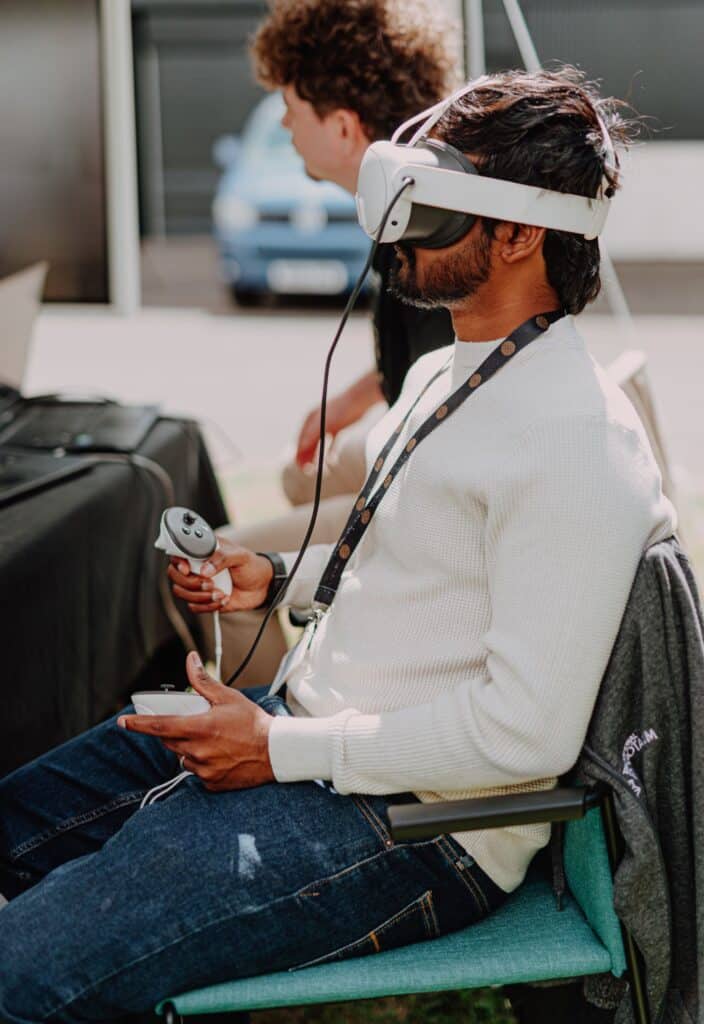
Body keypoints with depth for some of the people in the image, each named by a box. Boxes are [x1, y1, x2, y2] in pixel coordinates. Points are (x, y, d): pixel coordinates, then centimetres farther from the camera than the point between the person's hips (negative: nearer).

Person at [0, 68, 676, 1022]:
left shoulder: (572, 441, -22)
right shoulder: (441, 374, 11)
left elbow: (529, 729, -25)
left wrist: (282, 749, -20)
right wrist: (281, 577, 11)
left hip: (413, 826, -10)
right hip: (305, 726, 10)